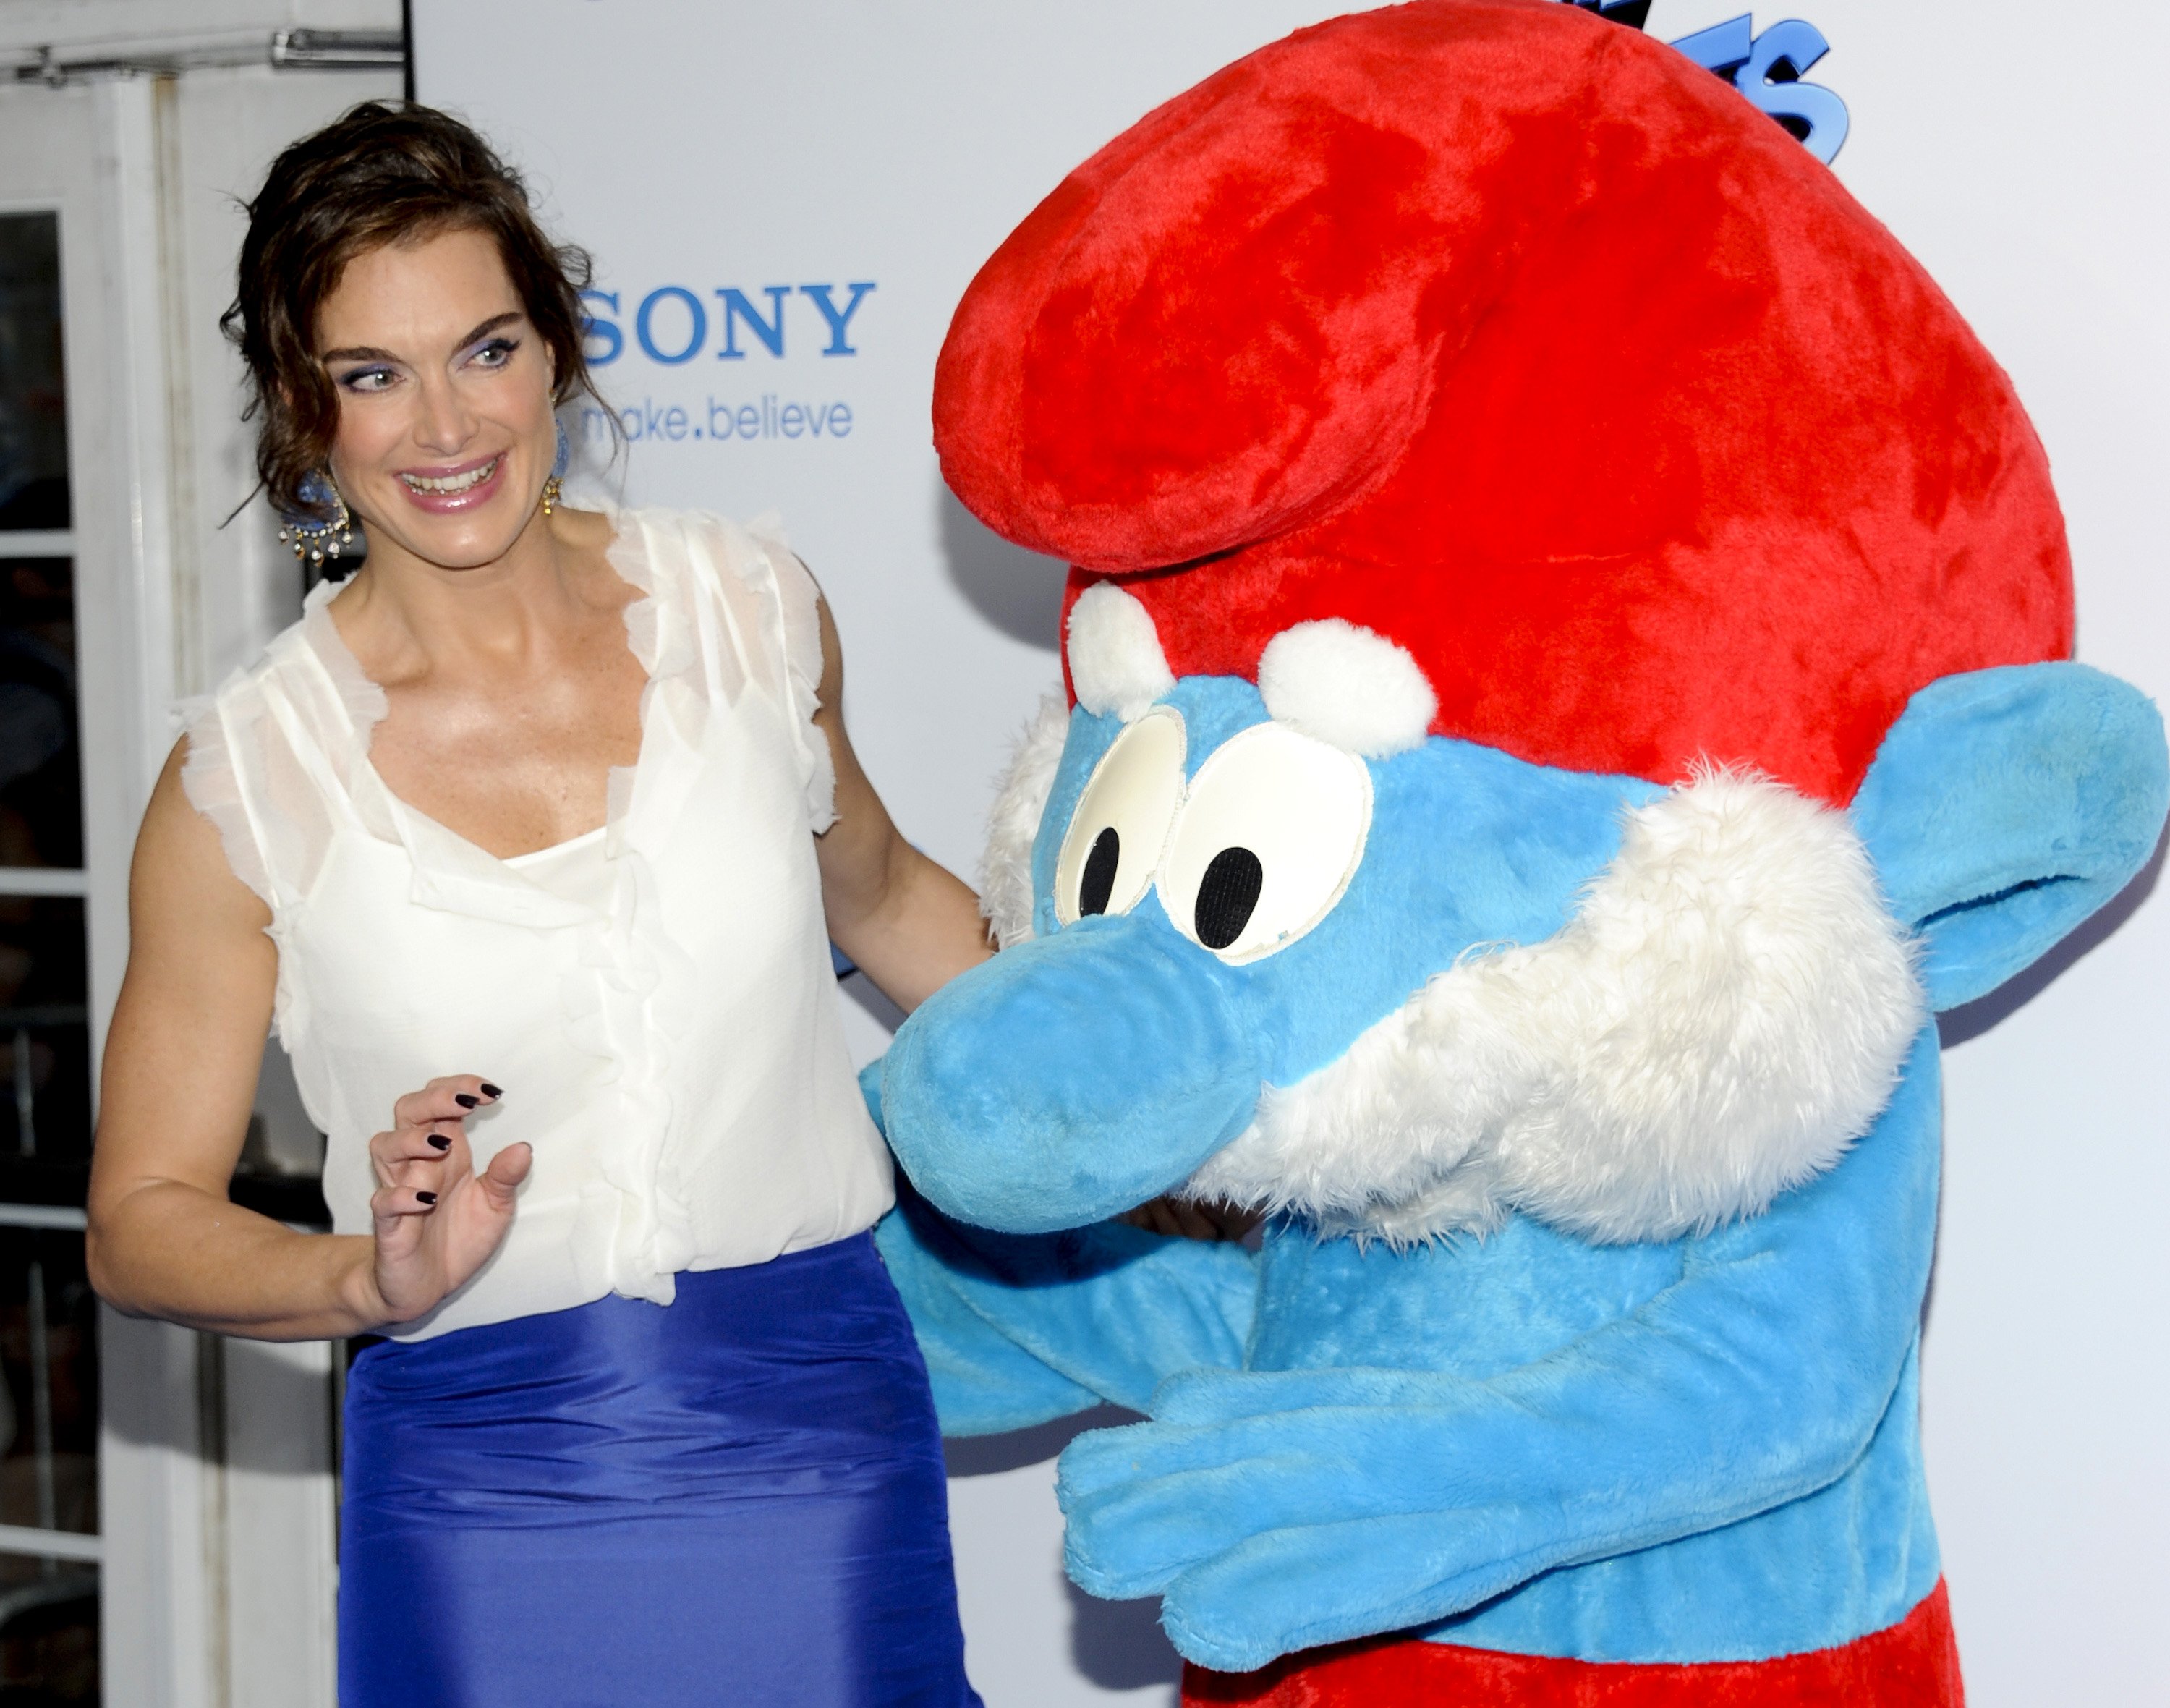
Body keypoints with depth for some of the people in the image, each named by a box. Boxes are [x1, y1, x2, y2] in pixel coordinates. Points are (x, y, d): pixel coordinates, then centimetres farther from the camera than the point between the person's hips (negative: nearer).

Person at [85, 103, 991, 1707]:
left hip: (820, 1456, 2)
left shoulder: (750, 608, 1)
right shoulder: (247, 774, -6)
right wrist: (377, 1280, -17)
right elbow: (142, 1218, 0)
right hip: (487, 1498, -1)